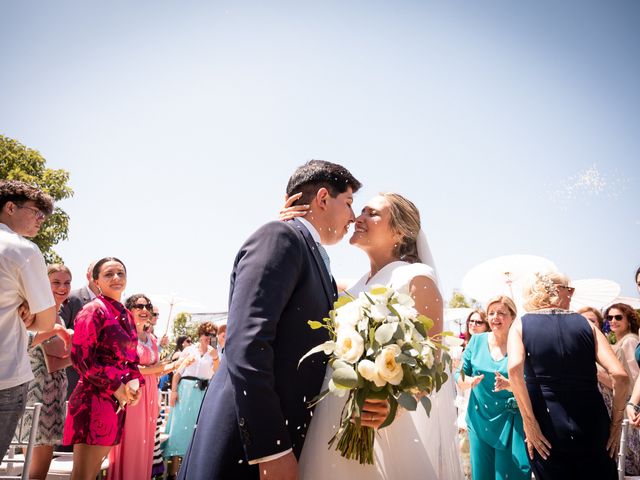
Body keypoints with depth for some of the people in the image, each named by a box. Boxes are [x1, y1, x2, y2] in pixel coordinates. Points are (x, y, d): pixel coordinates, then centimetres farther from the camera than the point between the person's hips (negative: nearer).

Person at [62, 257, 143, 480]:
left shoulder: (126, 315, 16)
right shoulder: (93, 310, -7)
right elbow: (80, 357, -15)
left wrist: (134, 381, 1)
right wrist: (116, 387, -15)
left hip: (118, 402, 8)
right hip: (94, 399, -8)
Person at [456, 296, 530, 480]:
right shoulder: (477, 341, 1)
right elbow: (459, 377, 5)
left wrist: (509, 385, -27)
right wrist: (469, 382, -16)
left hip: (510, 425, -3)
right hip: (479, 422, 3)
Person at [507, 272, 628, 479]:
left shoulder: (521, 325, 4)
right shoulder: (586, 324, 6)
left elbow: (514, 369, -15)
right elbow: (620, 375, -5)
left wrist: (529, 423, -11)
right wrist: (616, 423, 5)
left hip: (547, 428, -1)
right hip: (592, 425, 1)